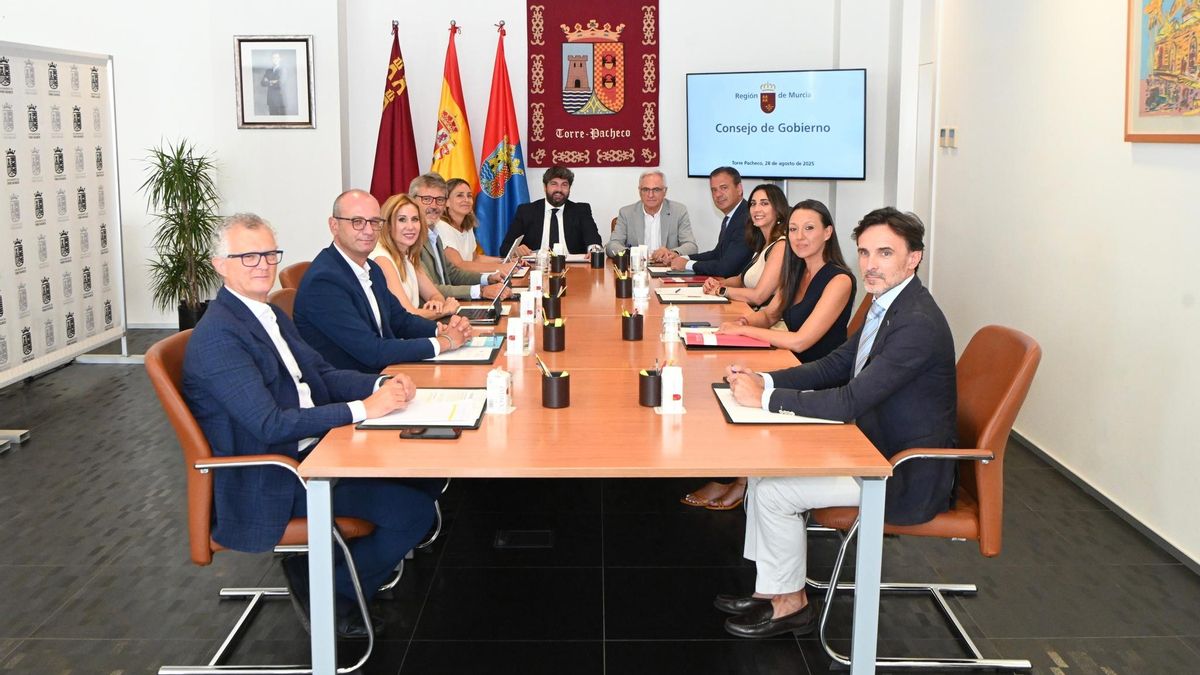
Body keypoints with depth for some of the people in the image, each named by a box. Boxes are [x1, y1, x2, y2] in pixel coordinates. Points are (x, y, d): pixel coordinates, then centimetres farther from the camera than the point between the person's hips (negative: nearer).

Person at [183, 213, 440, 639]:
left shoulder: (271, 315, 12)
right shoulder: (217, 336, -18)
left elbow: (322, 375, 15)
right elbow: (270, 425, -24)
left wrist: (381, 386, -5)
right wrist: (362, 409, -25)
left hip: (311, 451, 10)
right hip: (271, 482, -10)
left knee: (427, 473, 3)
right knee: (414, 511, -17)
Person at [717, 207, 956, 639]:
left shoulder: (918, 323, -26)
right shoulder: (887, 305, 6)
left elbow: (850, 401, -29)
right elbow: (834, 366, 12)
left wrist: (766, 398, -22)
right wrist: (764, 381, -2)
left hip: (910, 476, -10)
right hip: (875, 450, 10)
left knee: (773, 490, -12)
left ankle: (789, 604, 9)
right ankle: (771, 591, 16)